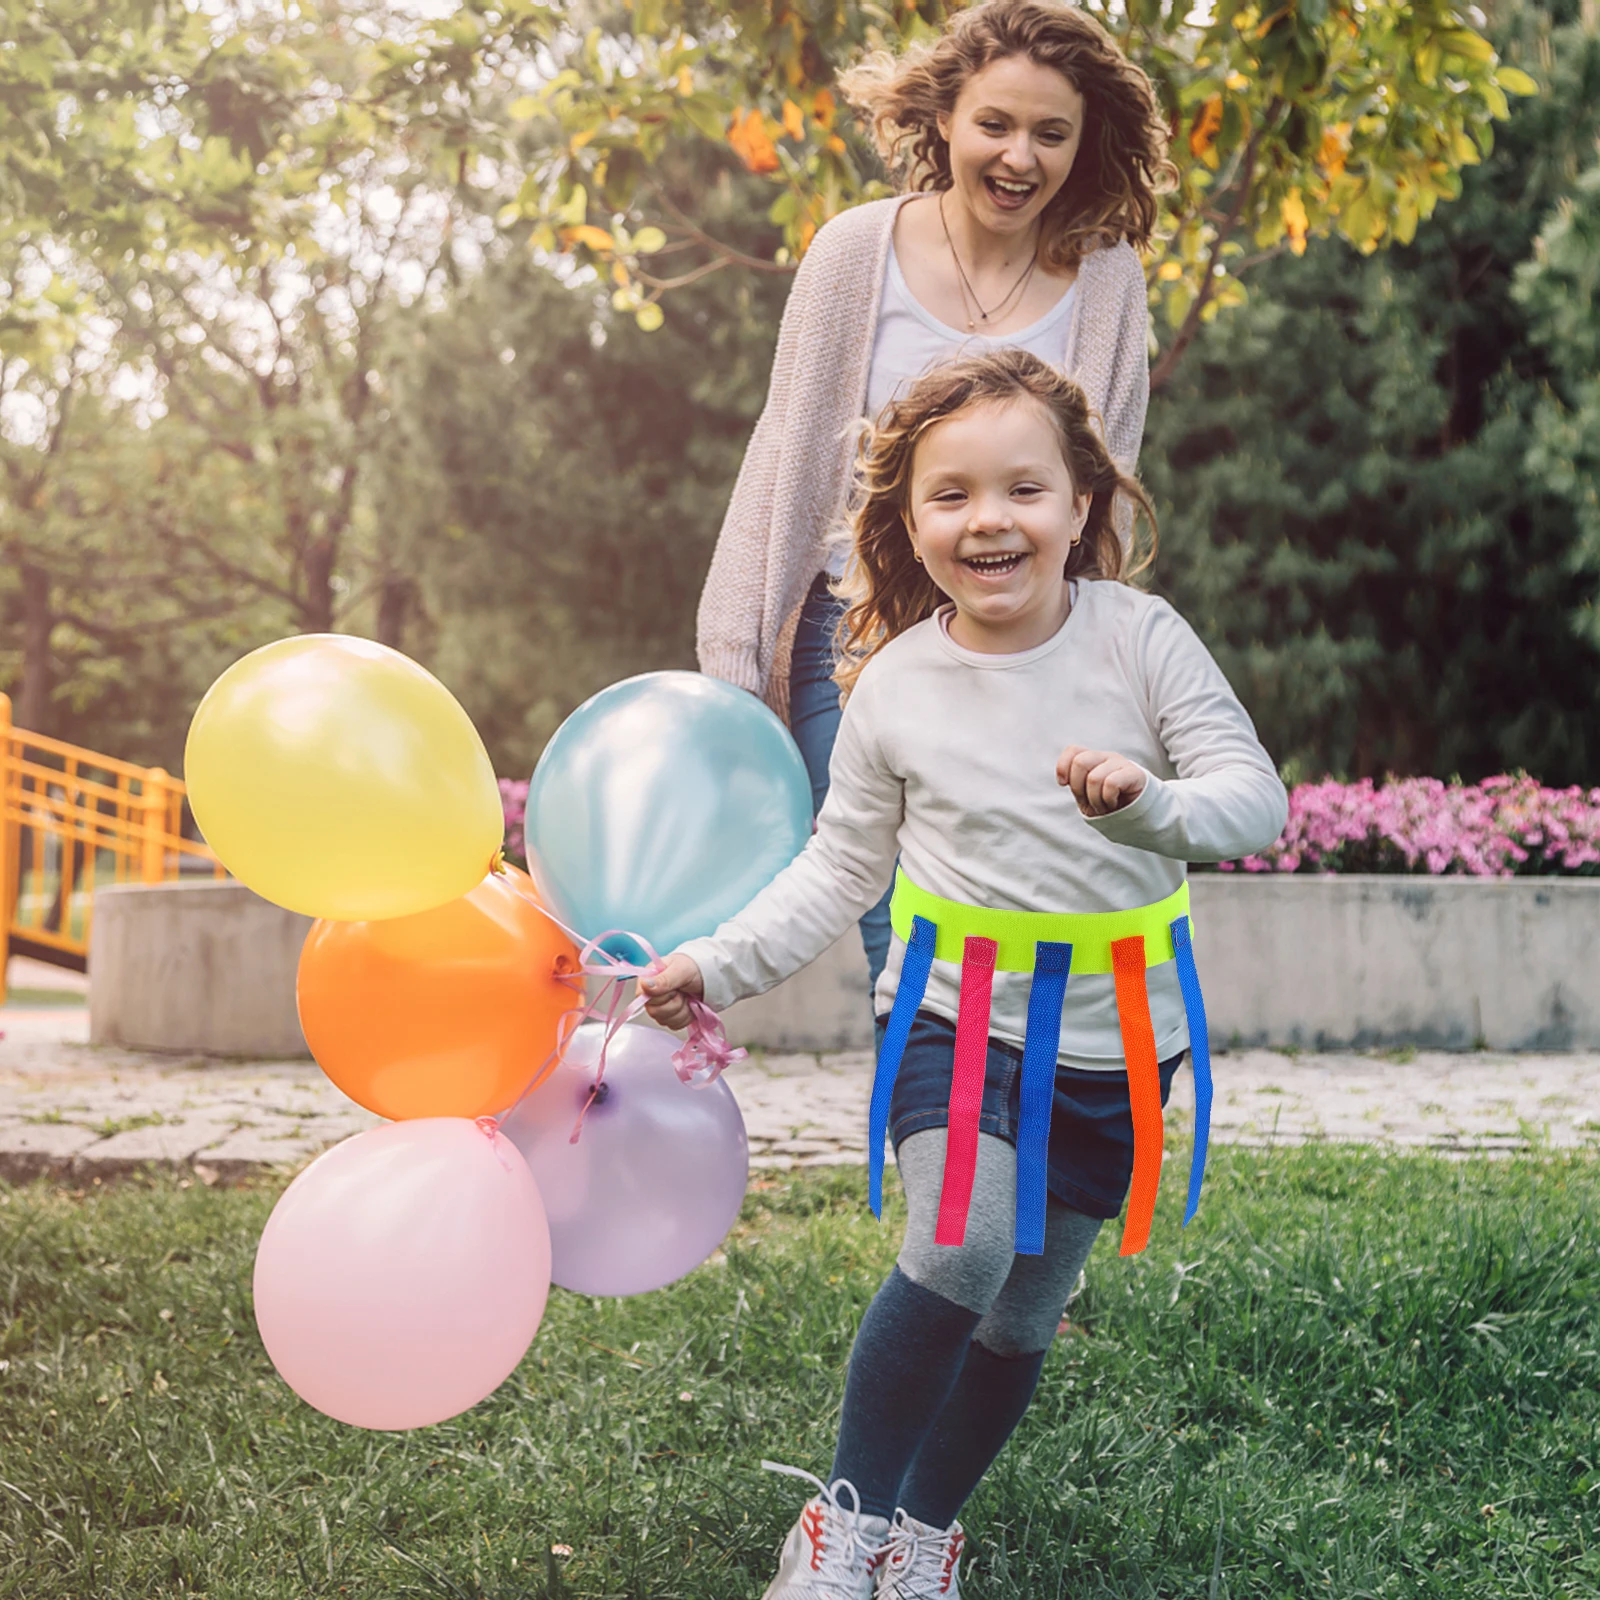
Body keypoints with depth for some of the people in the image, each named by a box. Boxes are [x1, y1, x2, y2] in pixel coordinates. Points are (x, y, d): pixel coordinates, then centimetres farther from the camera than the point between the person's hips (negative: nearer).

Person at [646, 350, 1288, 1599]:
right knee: (961, 1248, -25)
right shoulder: (895, 687, -6)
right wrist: (723, 965, -6)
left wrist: (1157, 802, -31)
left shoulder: (1140, 635, -9)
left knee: (1022, 1318, 10)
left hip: (1112, 1038, 1)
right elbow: (841, 867, 3)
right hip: (955, 1015, -1)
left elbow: (1256, 794, -11)